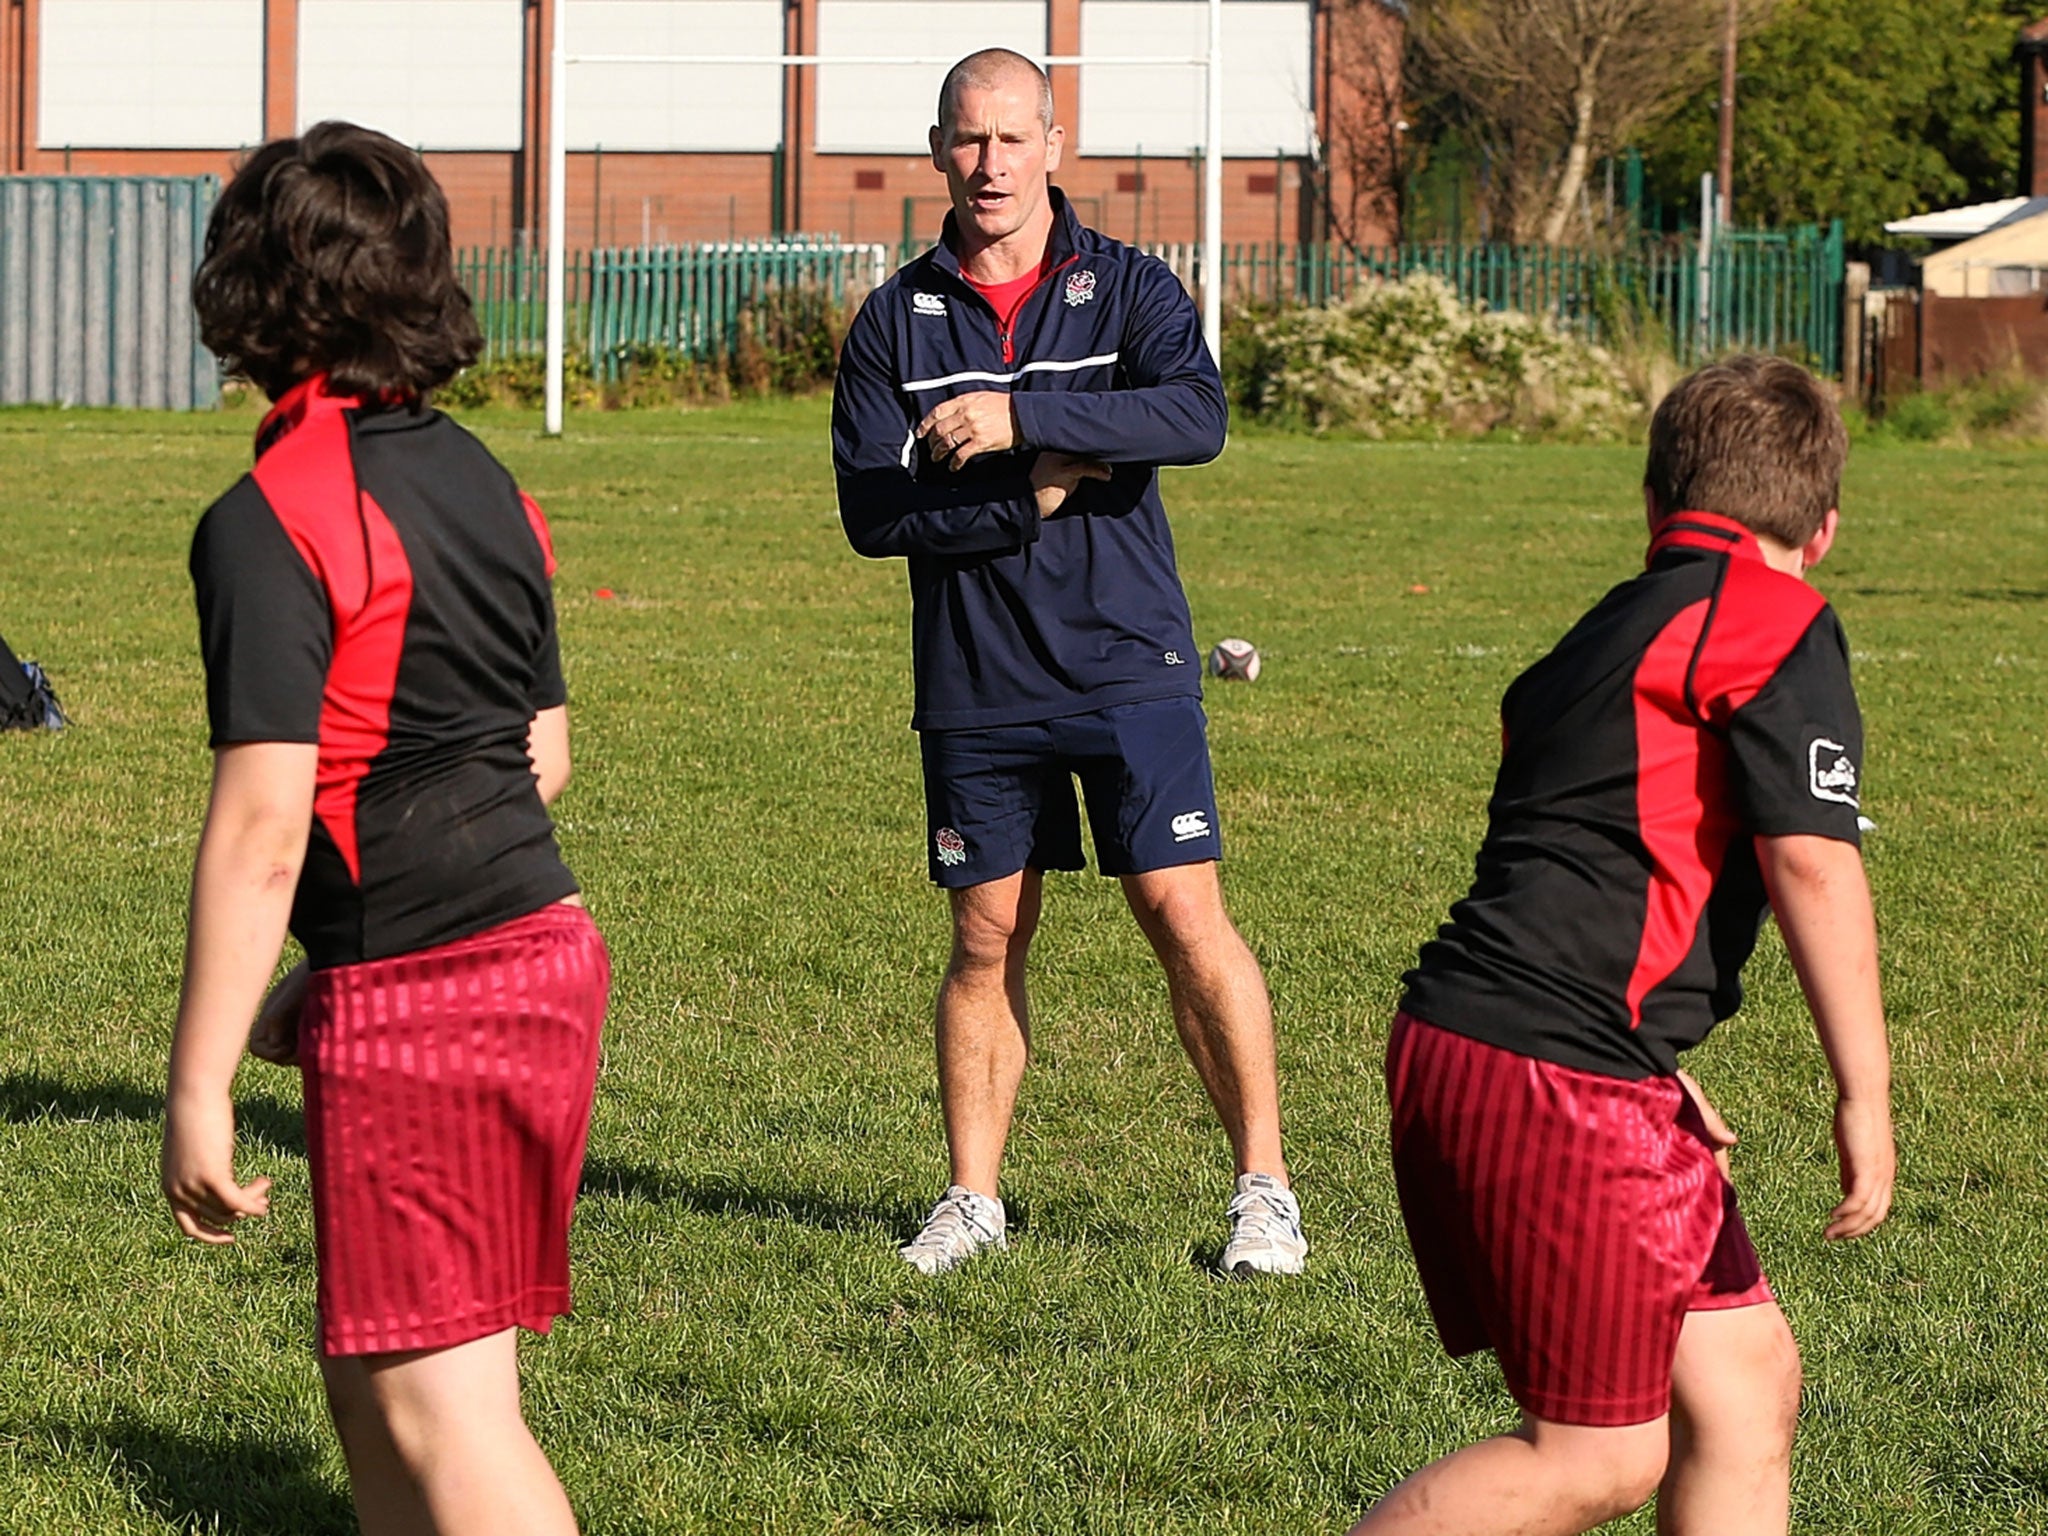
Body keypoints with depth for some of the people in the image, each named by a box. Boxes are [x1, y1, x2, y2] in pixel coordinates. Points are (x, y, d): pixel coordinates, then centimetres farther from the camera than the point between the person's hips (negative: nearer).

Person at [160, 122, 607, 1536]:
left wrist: (199, 1085, -14)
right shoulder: (480, 481, 12)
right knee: (369, 1372, 17)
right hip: (550, 948, 9)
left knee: (442, 1417, -5)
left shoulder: (273, 523, -14)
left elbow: (261, 827, -18)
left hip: (415, 1004, -8)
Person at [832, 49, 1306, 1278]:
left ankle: (1264, 1188, 1)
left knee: (1186, 916, -6)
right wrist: (1029, 496, -14)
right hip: (975, 683, 2)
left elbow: (1198, 416, -19)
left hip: (1129, 666, -2)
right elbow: (870, 509, -3)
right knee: (986, 937, 7)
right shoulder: (895, 323, 5)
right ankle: (975, 1198, 18)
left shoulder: (1130, 289, 1)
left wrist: (1021, 414, -25)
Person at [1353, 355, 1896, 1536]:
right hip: (1559, 1080, -9)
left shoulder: (1610, 630, 21)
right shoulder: (1776, 620, -5)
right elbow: (1810, 860, -15)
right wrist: (1865, 1094, -13)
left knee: (1746, 1376, 12)